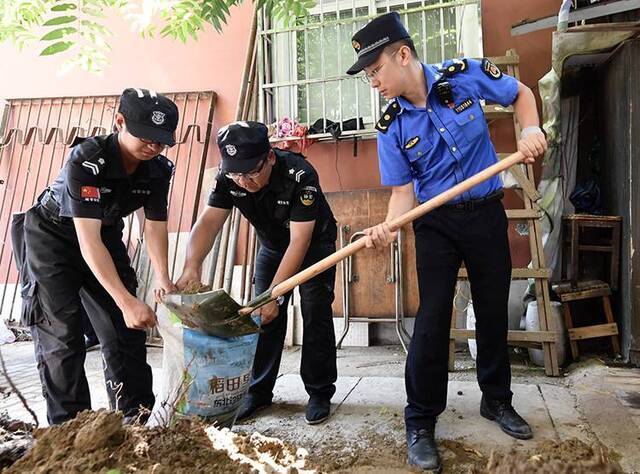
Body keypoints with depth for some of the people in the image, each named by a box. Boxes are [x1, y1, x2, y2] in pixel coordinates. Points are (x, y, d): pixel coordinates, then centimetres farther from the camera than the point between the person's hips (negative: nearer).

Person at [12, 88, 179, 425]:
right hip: (53, 237, -5)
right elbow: (88, 241, -38)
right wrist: (126, 301, -44)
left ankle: (136, 419, 16)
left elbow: (155, 225, -10)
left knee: (126, 329, 3)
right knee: (62, 336, -8)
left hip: (106, 235, 5)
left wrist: (162, 278, -27)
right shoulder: (86, 159, -33)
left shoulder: (159, 169, -16)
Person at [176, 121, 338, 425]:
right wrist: (191, 267, -50)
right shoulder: (229, 179, -22)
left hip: (314, 244, -4)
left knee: (315, 316, -8)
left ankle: (320, 393, 6)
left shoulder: (300, 175, -37)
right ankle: (259, 392, 12)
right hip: (272, 246, 4)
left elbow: (300, 241, -37)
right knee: (264, 316, 0)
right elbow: (209, 222, -30)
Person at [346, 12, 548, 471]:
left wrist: (530, 129, -10)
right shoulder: (391, 127, -7)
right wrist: (388, 227, -25)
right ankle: (421, 423, 8)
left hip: (487, 213, 1)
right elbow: (404, 190, -6)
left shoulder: (465, 75, -8)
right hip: (436, 223, -1)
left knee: (494, 310, 11)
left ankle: (497, 400, 33)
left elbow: (521, 93, 8)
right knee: (433, 317, -7)